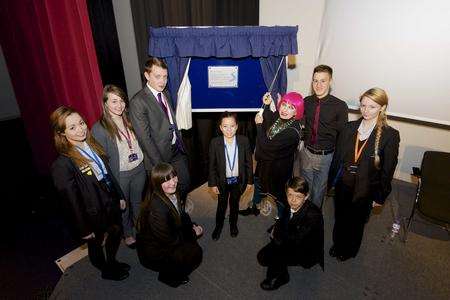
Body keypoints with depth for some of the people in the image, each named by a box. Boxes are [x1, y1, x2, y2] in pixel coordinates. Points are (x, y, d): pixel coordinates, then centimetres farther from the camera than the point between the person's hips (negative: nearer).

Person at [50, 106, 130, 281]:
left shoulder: (92, 145, -5)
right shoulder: (62, 165, -25)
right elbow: (71, 201, -19)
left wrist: (120, 196, 11)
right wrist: (84, 229, -11)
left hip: (112, 204, 6)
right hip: (94, 215, -6)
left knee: (116, 234, 25)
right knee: (96, 244, 21)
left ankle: (112, 262, 54)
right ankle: (106, 271, 48)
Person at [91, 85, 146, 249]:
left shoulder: (129, 119, -2)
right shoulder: (99, 128, -17)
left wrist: (145, 163, 6)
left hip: (139, 169, 4)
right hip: (120, 175, -4)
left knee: (138, 201, 23)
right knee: (123, 206, 17)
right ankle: (128, 234, 42)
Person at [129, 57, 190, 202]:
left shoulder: (165, 94, 6)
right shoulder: (138, 102, -18)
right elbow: (144, 138, -20)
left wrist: (181, 144, 8)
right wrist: (160, 165, -18)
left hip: (177, 151, 7)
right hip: (160, 155, -7)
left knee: (184, 184, 18)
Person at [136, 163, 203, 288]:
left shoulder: (172, 194, -10)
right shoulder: (157, 208, -35)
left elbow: (182, 216, 7)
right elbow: (168, 240, -26)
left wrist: (193, 226, -10)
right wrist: (193, 233, -14)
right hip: (153, 253, -8)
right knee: (195, 253, -13)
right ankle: (168, 276, 12)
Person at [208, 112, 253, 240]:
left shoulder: (244, 141, -15)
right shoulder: (215, 143, -17)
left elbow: (249, 162, -6)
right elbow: (212, 165, -9)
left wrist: (250, 180, -1)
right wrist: (212, 184, -7)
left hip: (238, 180, 1)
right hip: (222, 181, -1)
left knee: (235, 204, 22)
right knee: (221, 205, 18)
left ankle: (233, 224, 48)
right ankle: (218, 225, 44)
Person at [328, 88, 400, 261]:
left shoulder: (390, 135, -14)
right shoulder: (349, 128, -4)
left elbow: (388, 170, -10)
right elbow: (338, 156, 2)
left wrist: (380, 197, -6)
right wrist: (332, 180, 4)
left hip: (365, 190, -3)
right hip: (342, 185, 3)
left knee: (356, 222, 19)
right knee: (339, 217, 20)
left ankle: (349, 250, 46)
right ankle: (337, 245, 47)